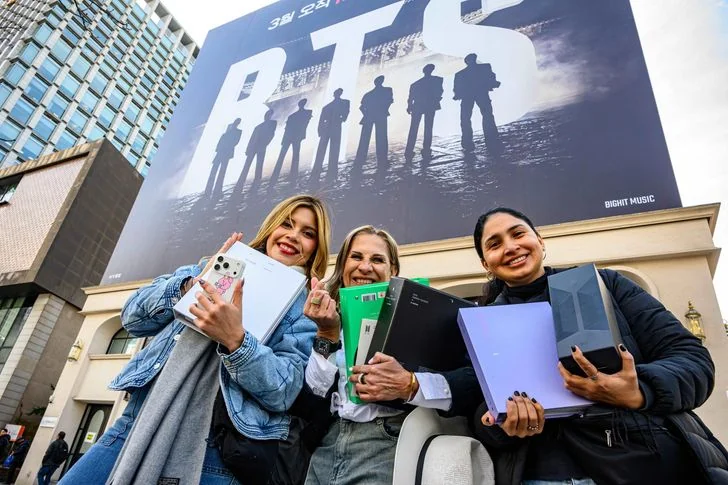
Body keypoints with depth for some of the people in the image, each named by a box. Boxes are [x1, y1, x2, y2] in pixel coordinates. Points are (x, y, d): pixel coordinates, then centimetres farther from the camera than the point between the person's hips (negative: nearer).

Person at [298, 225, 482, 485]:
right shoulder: (324, 320, 10)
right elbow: (309, 402, 1)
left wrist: (409, 386, -21)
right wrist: (328, 333, -8)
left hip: (388, 442, -3)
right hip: (325, 449, 3)